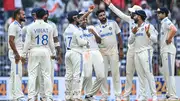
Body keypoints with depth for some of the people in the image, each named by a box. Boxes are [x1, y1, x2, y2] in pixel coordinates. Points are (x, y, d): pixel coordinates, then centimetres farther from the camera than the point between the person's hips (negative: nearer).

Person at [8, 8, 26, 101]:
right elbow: (11, 40, -19)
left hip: (19, 53, 10)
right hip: (15, 53, -10)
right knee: (17, 74, -12)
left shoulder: (19, 26, 18)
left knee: (14, 75, 10)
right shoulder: (14, 26, -12)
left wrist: (21, 54, 19)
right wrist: (16, 54, -22)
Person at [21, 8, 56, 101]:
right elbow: (51, 42, 4)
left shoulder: (31, 27, -6)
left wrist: (23, 54, 0)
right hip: (45, 51, 2)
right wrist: (53, 53, 17)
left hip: (34, 51, -2)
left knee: (32, 75, 1)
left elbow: (27, 42, -6)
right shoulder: (48, 27, 0)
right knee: (47, 75, 6)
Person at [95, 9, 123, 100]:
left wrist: (121, 49, 1)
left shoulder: (113, 23, 2)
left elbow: (119, 36, 6)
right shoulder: (97, 27, 4)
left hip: (113, 51, -1)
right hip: (102, 52, 1)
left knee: (115, 73, -2)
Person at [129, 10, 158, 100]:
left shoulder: (148, 26, -5)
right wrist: (133, 33, -4)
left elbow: (155, 40, -12)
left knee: (148, 73, -13)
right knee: (140, 75, 6)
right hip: (136, 53, 7)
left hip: (145, 52, -7)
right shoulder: (135, 28, 16)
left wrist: (148, 34, -30)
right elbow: (130, 41, 13)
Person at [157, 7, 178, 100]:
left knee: (169, 73, -12)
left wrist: (169, 39, -21)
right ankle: (169, 93, 20)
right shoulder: (163, 23, 18)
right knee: (166, 73, 14)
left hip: (168, 50, -11)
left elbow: (174, 30, -32)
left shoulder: (166, 22, -12)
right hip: (164, 51, 11)